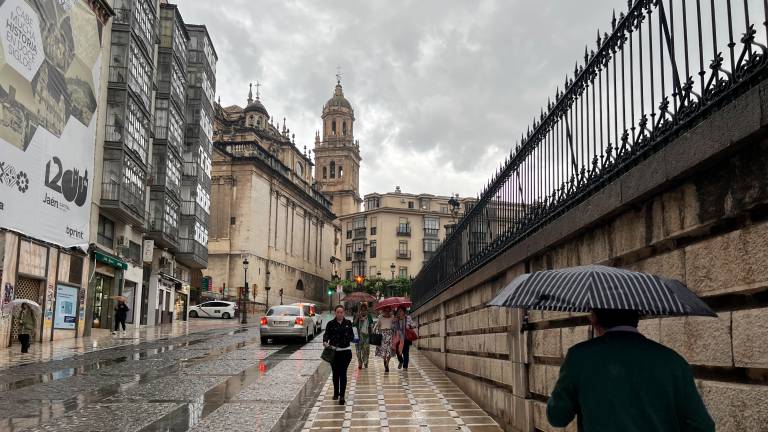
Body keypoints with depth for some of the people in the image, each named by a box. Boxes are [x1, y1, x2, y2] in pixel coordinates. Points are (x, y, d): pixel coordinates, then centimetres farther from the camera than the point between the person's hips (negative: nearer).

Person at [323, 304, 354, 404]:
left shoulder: (348, 323, 4)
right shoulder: (331, 324, -1)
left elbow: (351, 335, 13)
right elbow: (326, 334, -10)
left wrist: (352, 338, -8)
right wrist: (325, 341, -29)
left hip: (345, 351, 0)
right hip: (333, 351, 1)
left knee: (343, 373, -6)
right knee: (335, 373, 12)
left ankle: (342, 396, -6)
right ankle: (336, 393, 30)